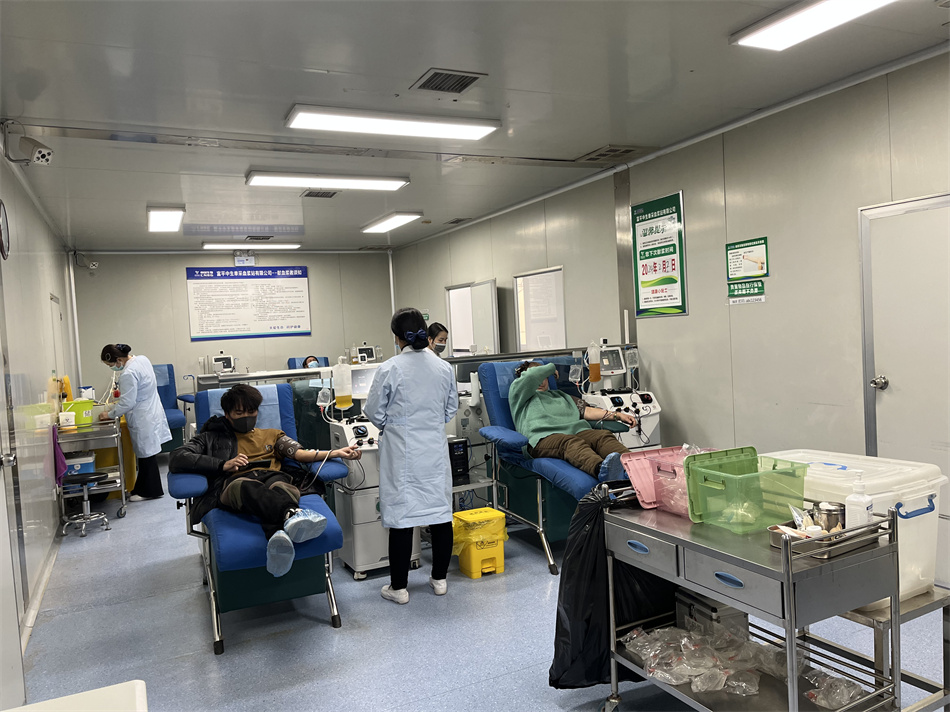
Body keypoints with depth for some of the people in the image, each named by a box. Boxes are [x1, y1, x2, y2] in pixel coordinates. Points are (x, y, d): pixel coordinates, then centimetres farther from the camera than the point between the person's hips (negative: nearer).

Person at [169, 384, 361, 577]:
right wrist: (224, 465, -1)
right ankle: (291, 514, -70)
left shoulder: (271, 435, 35)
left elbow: (300, 453, 17)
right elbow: (177, 459, 12)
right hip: (233, 482, -1)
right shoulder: (212, 438, 29)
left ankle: (279, 536, -69)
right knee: (249, 488, -41)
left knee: (280, 487, -38)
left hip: (271, 476, 2)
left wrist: (336, 453, -1)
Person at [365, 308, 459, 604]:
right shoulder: (444, 367, 0)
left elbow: (374, 412, -5)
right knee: (440, 512, 12)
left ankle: (399, 587, 15)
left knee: (401, 515, 4)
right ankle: (439, 579, 25)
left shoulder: (390, 369, -13)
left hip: (402, 454, -3)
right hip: (435, 451, 4)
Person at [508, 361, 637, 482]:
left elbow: (586, 411, 26)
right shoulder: (518, 394, 24)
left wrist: (617, 415, 13)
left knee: (604, 436, -27)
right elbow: (531, 376, 5)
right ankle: (601, 470, -69)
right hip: (544, 436, -5)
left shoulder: (562, 396, 39)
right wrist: (551, 367, 25)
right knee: (572, 443, -39)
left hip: (576, 431, 5)